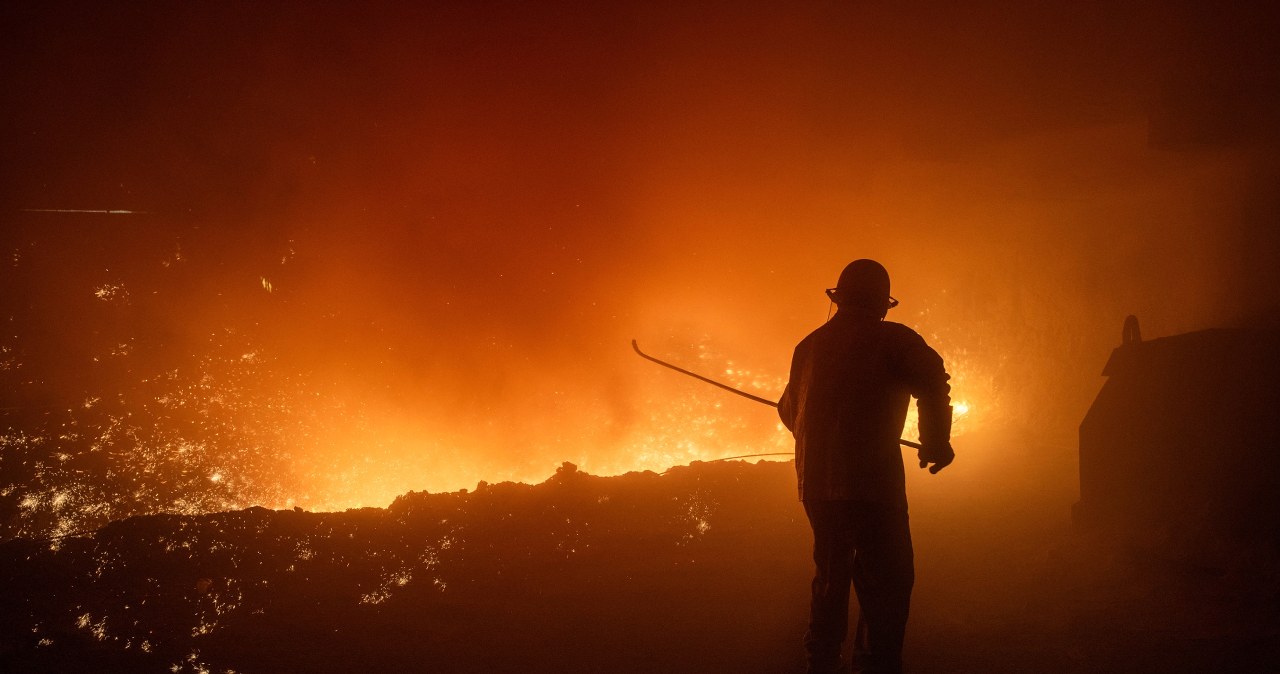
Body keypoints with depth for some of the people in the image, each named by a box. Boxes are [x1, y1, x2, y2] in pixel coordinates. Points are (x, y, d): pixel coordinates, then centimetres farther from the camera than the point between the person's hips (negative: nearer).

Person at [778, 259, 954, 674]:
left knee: (831, 577, 18)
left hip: (817, 484, 7)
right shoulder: (891, 339, -2)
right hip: (872, 481, -7)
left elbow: (789, 409, 26)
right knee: (886, 582, -5)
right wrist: (936, 442, -7)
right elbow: (931, 381, -18)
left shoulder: (810, 345, 16)